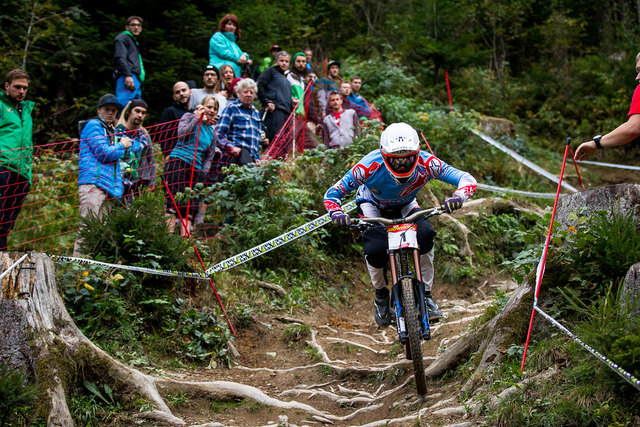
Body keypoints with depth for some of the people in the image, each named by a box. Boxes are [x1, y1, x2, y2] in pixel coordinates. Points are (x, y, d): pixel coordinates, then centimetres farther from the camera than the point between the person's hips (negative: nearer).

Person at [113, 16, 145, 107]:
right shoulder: (122, 38, 7)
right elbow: (120, 58, -9)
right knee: (124, 102, -25)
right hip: (128, 78, -9)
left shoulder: (134, 42, 35)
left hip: (136, 79, 9)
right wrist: (128, 75, -22)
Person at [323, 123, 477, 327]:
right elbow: (332, 194, -29)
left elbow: (467, 179, -32)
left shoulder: (425, 164, -33)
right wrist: (336, 212, -50)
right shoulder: (371, 166, -37)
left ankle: (426, 295, -10)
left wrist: (458, 196, -54)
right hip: (372, 205, -2)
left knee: (425, 234, -28)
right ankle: (381, 296, 4)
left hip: (405, 205, 2)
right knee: (376, 248, -28)